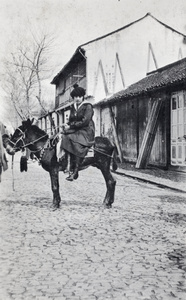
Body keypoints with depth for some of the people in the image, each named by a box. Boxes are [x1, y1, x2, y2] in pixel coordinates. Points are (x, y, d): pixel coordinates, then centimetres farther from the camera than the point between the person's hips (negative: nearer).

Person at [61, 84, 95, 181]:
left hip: (86, 131, -6)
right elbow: (70, 121, 21)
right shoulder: (73, 107, 17)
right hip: (74, 131, 7)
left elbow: (85, 121, -13)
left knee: (77, 144, -32)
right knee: (63, 138, -21)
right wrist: (68, 125, -2)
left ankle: (75, 171, -31)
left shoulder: (88, 106, -4)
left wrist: (71, 126, -13)